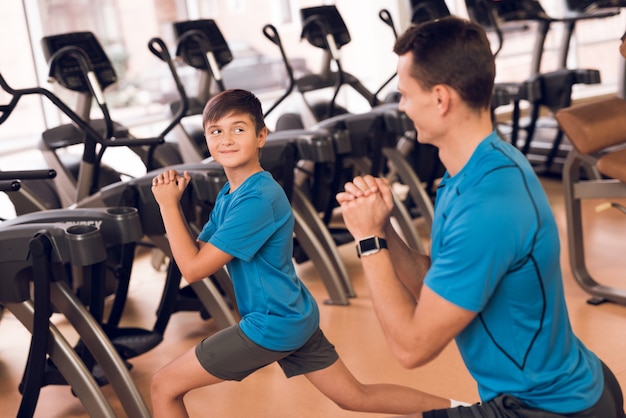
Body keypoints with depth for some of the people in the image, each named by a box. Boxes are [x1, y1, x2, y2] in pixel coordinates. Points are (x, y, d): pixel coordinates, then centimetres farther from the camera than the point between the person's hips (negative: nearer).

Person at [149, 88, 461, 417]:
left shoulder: (257, 200, -23)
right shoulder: (230, 193, 6)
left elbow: (194, 269, -21)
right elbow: (196, 252, 7)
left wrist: (168, 205, -14)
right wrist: (171, 201, -6)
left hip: (272, 324, -9)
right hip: (293, 317, 9)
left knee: (164, 386, 1)